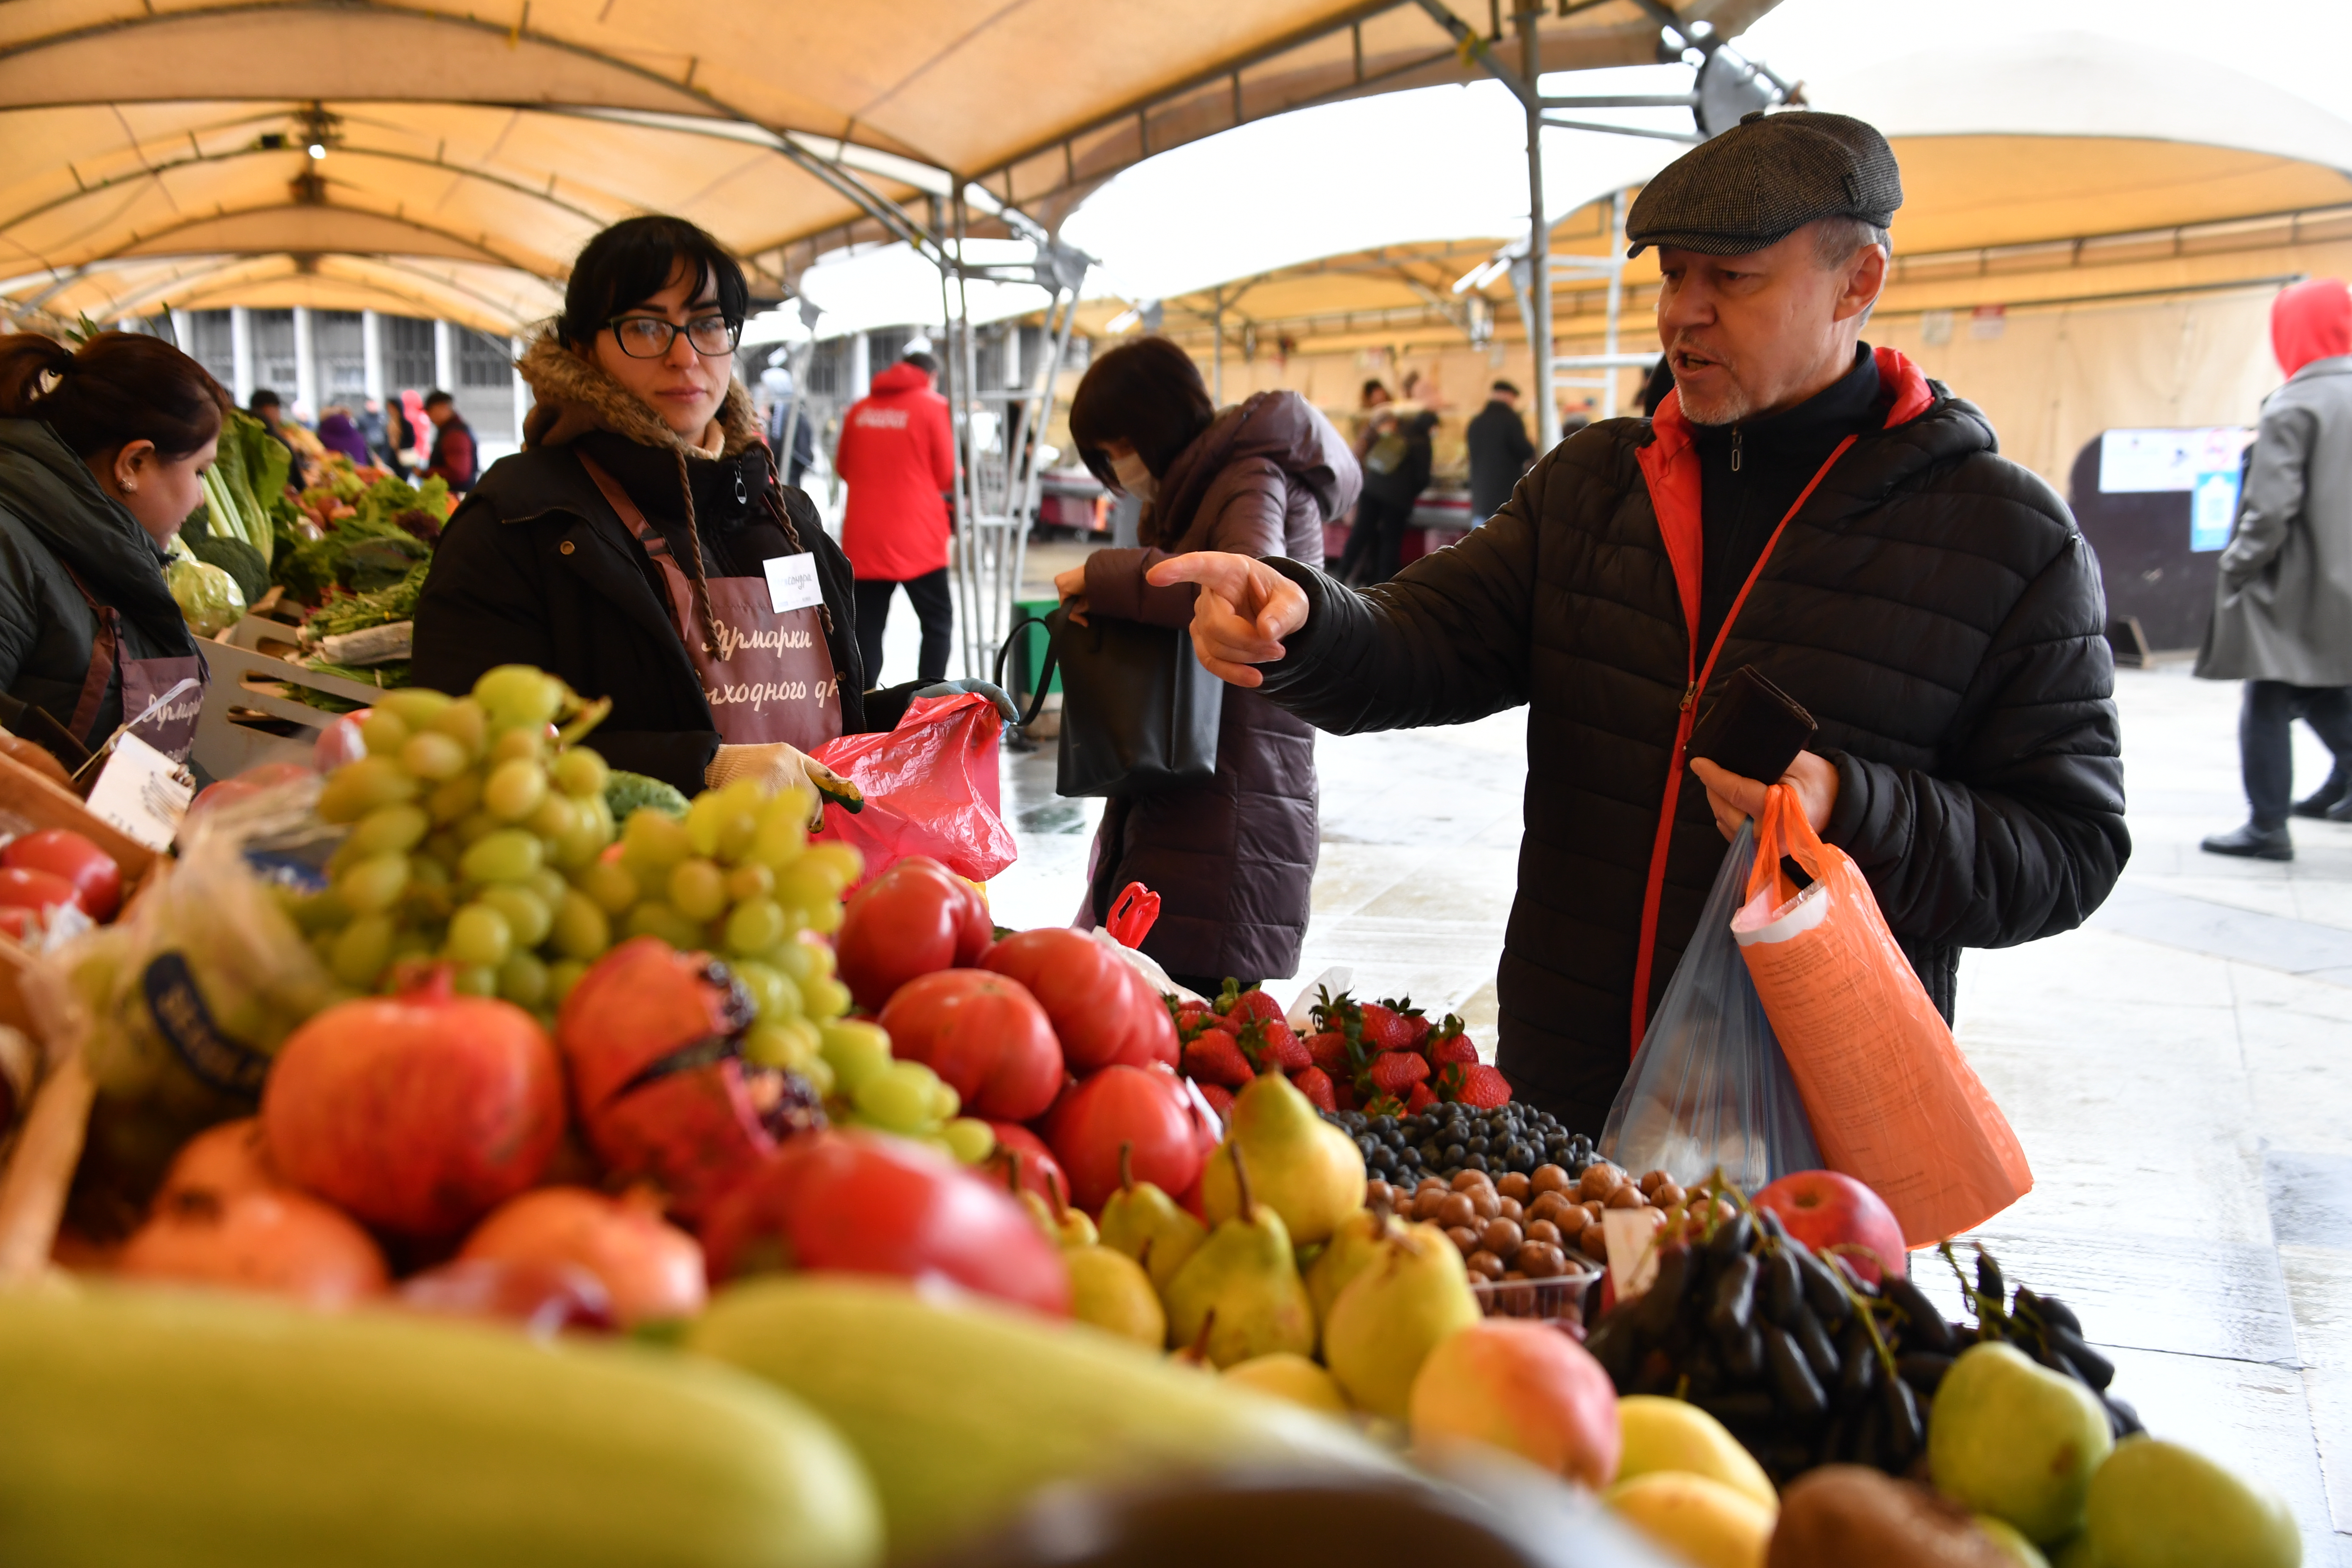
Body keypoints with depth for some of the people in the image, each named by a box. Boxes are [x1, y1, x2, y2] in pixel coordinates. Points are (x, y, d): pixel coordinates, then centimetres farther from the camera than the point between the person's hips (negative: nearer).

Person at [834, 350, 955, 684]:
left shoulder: (859, 409, 9)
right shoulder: (934, 407, -2)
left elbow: (843, 467, 16)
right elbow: (946, 475, -2)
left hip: (863, 539, 4)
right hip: (916, 538, -4)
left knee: (867, 629, 8)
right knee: (938, 622, 9)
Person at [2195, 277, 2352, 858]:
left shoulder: (2293, 407, -14)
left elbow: (2271, 508, -19)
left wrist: (2236, 569, -8)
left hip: (2295, 588, -7)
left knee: (2268, 704, 1)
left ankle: (2268, 826, 3)